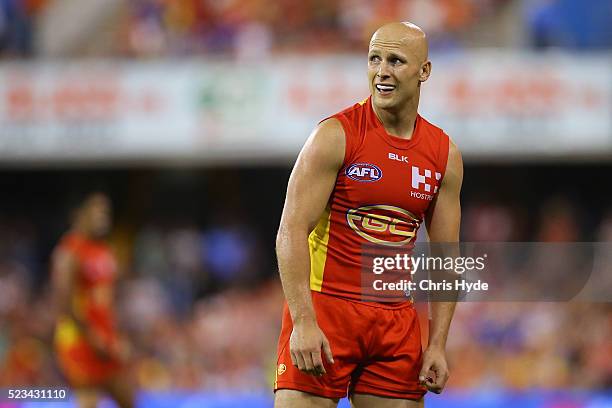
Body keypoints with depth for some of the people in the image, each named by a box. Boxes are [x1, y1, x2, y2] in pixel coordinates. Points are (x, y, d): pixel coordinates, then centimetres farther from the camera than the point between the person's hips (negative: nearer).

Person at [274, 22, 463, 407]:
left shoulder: (444, 154, 6)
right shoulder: (336, 136, -8)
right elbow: (291, 231, -13)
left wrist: (438, 345, 2)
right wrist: (303, 321, -22)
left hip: (396, 316, 5)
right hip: (324, 306, -5)